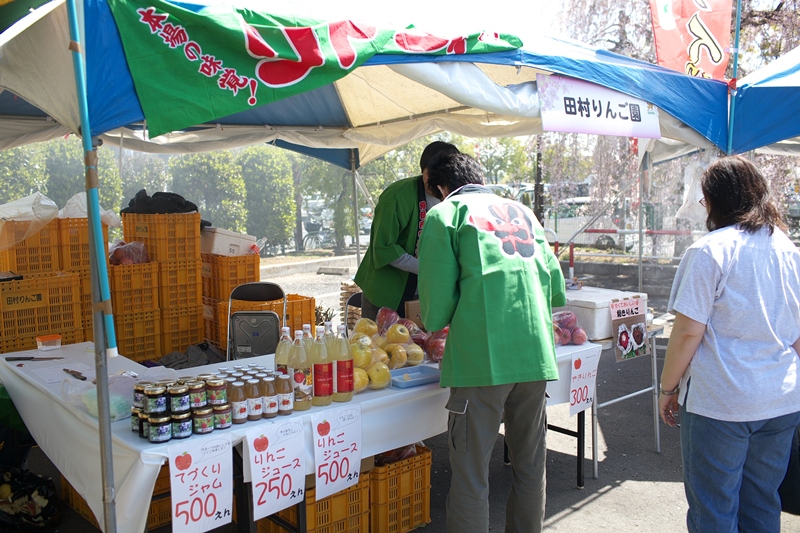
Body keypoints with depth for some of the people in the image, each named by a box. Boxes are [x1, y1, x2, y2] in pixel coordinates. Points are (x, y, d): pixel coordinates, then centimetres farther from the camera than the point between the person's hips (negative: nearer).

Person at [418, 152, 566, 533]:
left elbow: (436, 296, -6)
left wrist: (434, 324, 15)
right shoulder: (522, 212, 18)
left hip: (482, 359, -5)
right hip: (536, 356, 6)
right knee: (530, 466, 19)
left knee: (471, 477, 3)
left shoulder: (445, 214, 3)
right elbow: (557, 290, 18)